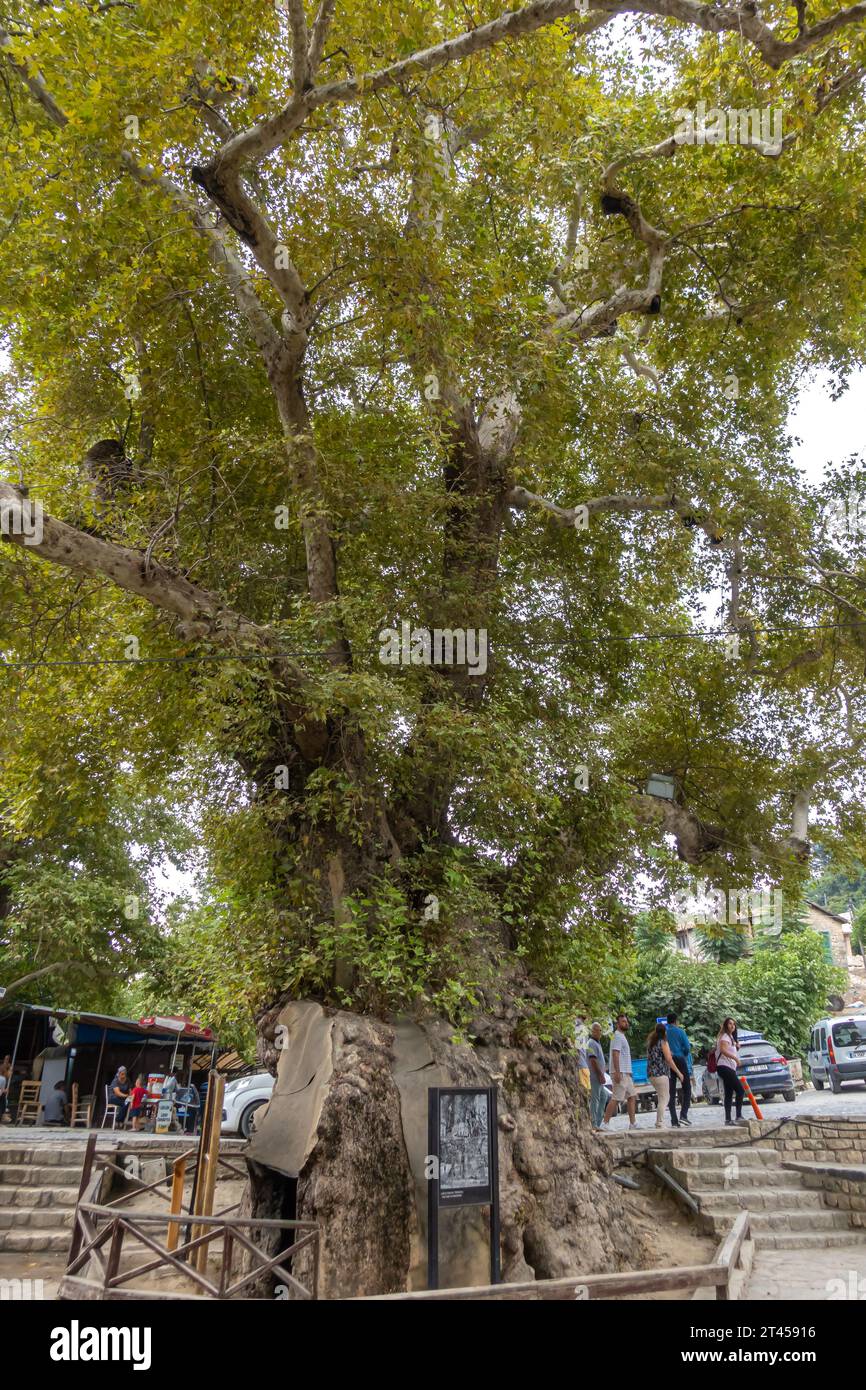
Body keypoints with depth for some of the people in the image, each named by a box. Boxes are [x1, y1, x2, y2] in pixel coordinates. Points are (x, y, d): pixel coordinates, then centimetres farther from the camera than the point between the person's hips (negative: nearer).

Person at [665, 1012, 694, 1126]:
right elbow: (687, 1048, -5)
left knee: (671, 1092, 6)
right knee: (686, 1090, 4)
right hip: (680, 1060, -3)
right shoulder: (680, 1032, -2)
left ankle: (674, 1120, 3)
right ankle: (683, 1115, -13)